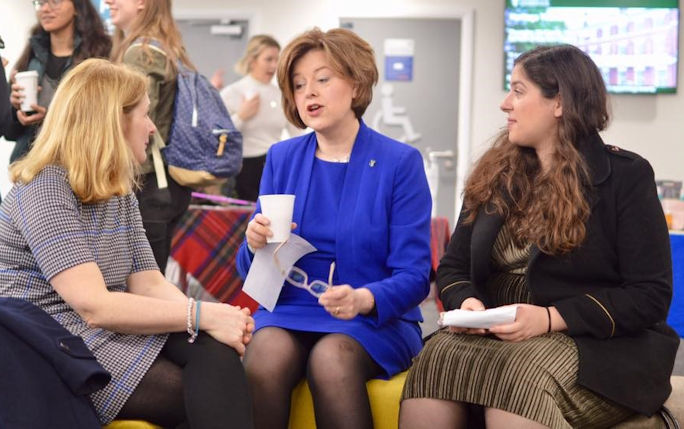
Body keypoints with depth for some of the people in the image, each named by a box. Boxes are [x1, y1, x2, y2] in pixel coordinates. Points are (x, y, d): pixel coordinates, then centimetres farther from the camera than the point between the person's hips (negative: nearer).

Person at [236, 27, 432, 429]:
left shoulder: (401, 162, -3)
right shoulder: (281, 158, 8)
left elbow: (414, 276, -7)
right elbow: (252, 271, 9)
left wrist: (363, 300, -27)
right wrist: (255, 246, -15)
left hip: (376, 321, -2)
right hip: (288, 311, 2)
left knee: (331, 359, -34)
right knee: (265, 358, -31)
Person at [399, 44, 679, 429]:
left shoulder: (625, 176, -1)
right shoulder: (495, 176, 14)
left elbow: (651, 295, -8)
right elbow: (453, 267, 16)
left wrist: (550, 319, -19)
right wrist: (467, 302, -9)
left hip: (598, 347, -4)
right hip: (498, 337, 4)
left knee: (517, 374, -37)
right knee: (438, 356, -30)